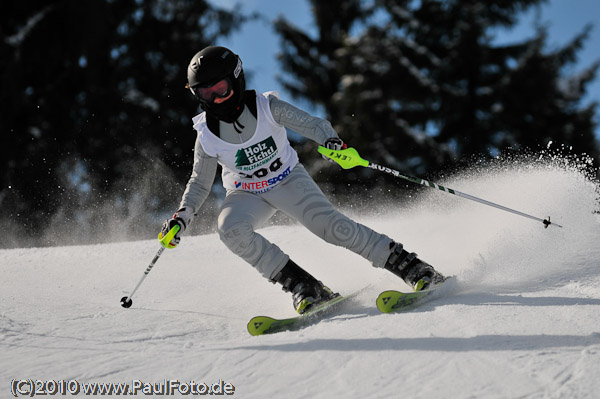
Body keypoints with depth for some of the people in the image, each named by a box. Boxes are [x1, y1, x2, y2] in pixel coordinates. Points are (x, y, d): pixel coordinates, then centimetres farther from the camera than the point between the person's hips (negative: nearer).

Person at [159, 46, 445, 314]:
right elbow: (199, 183, -1)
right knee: (231, 229, -30)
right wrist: (182, 217, -16)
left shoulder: (266, 107, -19)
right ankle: (303, 287, -25)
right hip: (246, 195, 2)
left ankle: (411, 267, -12)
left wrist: (331, 140, -42)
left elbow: (311, 124, -20)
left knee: (331, 225, -21)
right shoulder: (207, 134, -14)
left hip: (288, 180, -2)